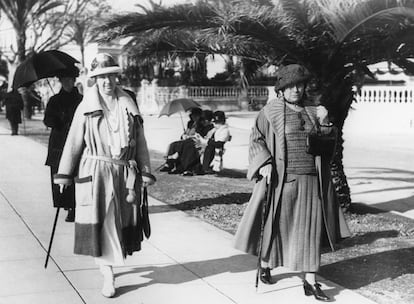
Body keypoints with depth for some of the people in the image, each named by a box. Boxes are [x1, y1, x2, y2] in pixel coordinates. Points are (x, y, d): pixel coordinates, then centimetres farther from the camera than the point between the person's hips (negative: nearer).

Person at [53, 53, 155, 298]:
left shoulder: (128, 105, 7)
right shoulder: (86, 106, 1)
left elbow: (140, 141, 10)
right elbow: (74, 142, 1)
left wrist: (145, 172, 6)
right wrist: (65, 173, -1)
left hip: (124, 173, 3)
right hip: (95, 172, -2)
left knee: (122, 221, 7)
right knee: (100, 222, -5)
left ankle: (105, 260, 30)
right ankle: (108, 275, 2)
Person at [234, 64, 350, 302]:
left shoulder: (311, 111, 10)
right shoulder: (271, 111, -3)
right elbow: (256, 140, -3)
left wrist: (323, 123, -7)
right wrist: (264, 164, -17)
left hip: (309, 180, 4)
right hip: (281, 179, -3)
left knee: (310, 229, 1)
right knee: (275, 224, 8)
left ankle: (310, 282, 6)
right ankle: (266, 266, 32)